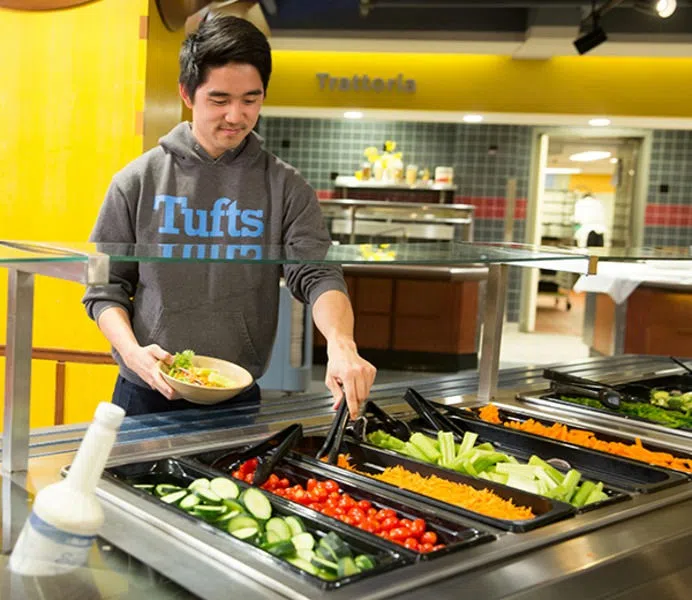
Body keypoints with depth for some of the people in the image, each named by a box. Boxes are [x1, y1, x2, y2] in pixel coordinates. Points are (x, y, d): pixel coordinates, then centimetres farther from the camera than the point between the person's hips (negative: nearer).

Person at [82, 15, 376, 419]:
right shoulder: (139, 181, -1)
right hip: (148, 395, 0)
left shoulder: (285, 187, -2)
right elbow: (106, 286, 2)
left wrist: (341, 343, -32)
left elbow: (317, 275, -12)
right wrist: (132, 350, -15)